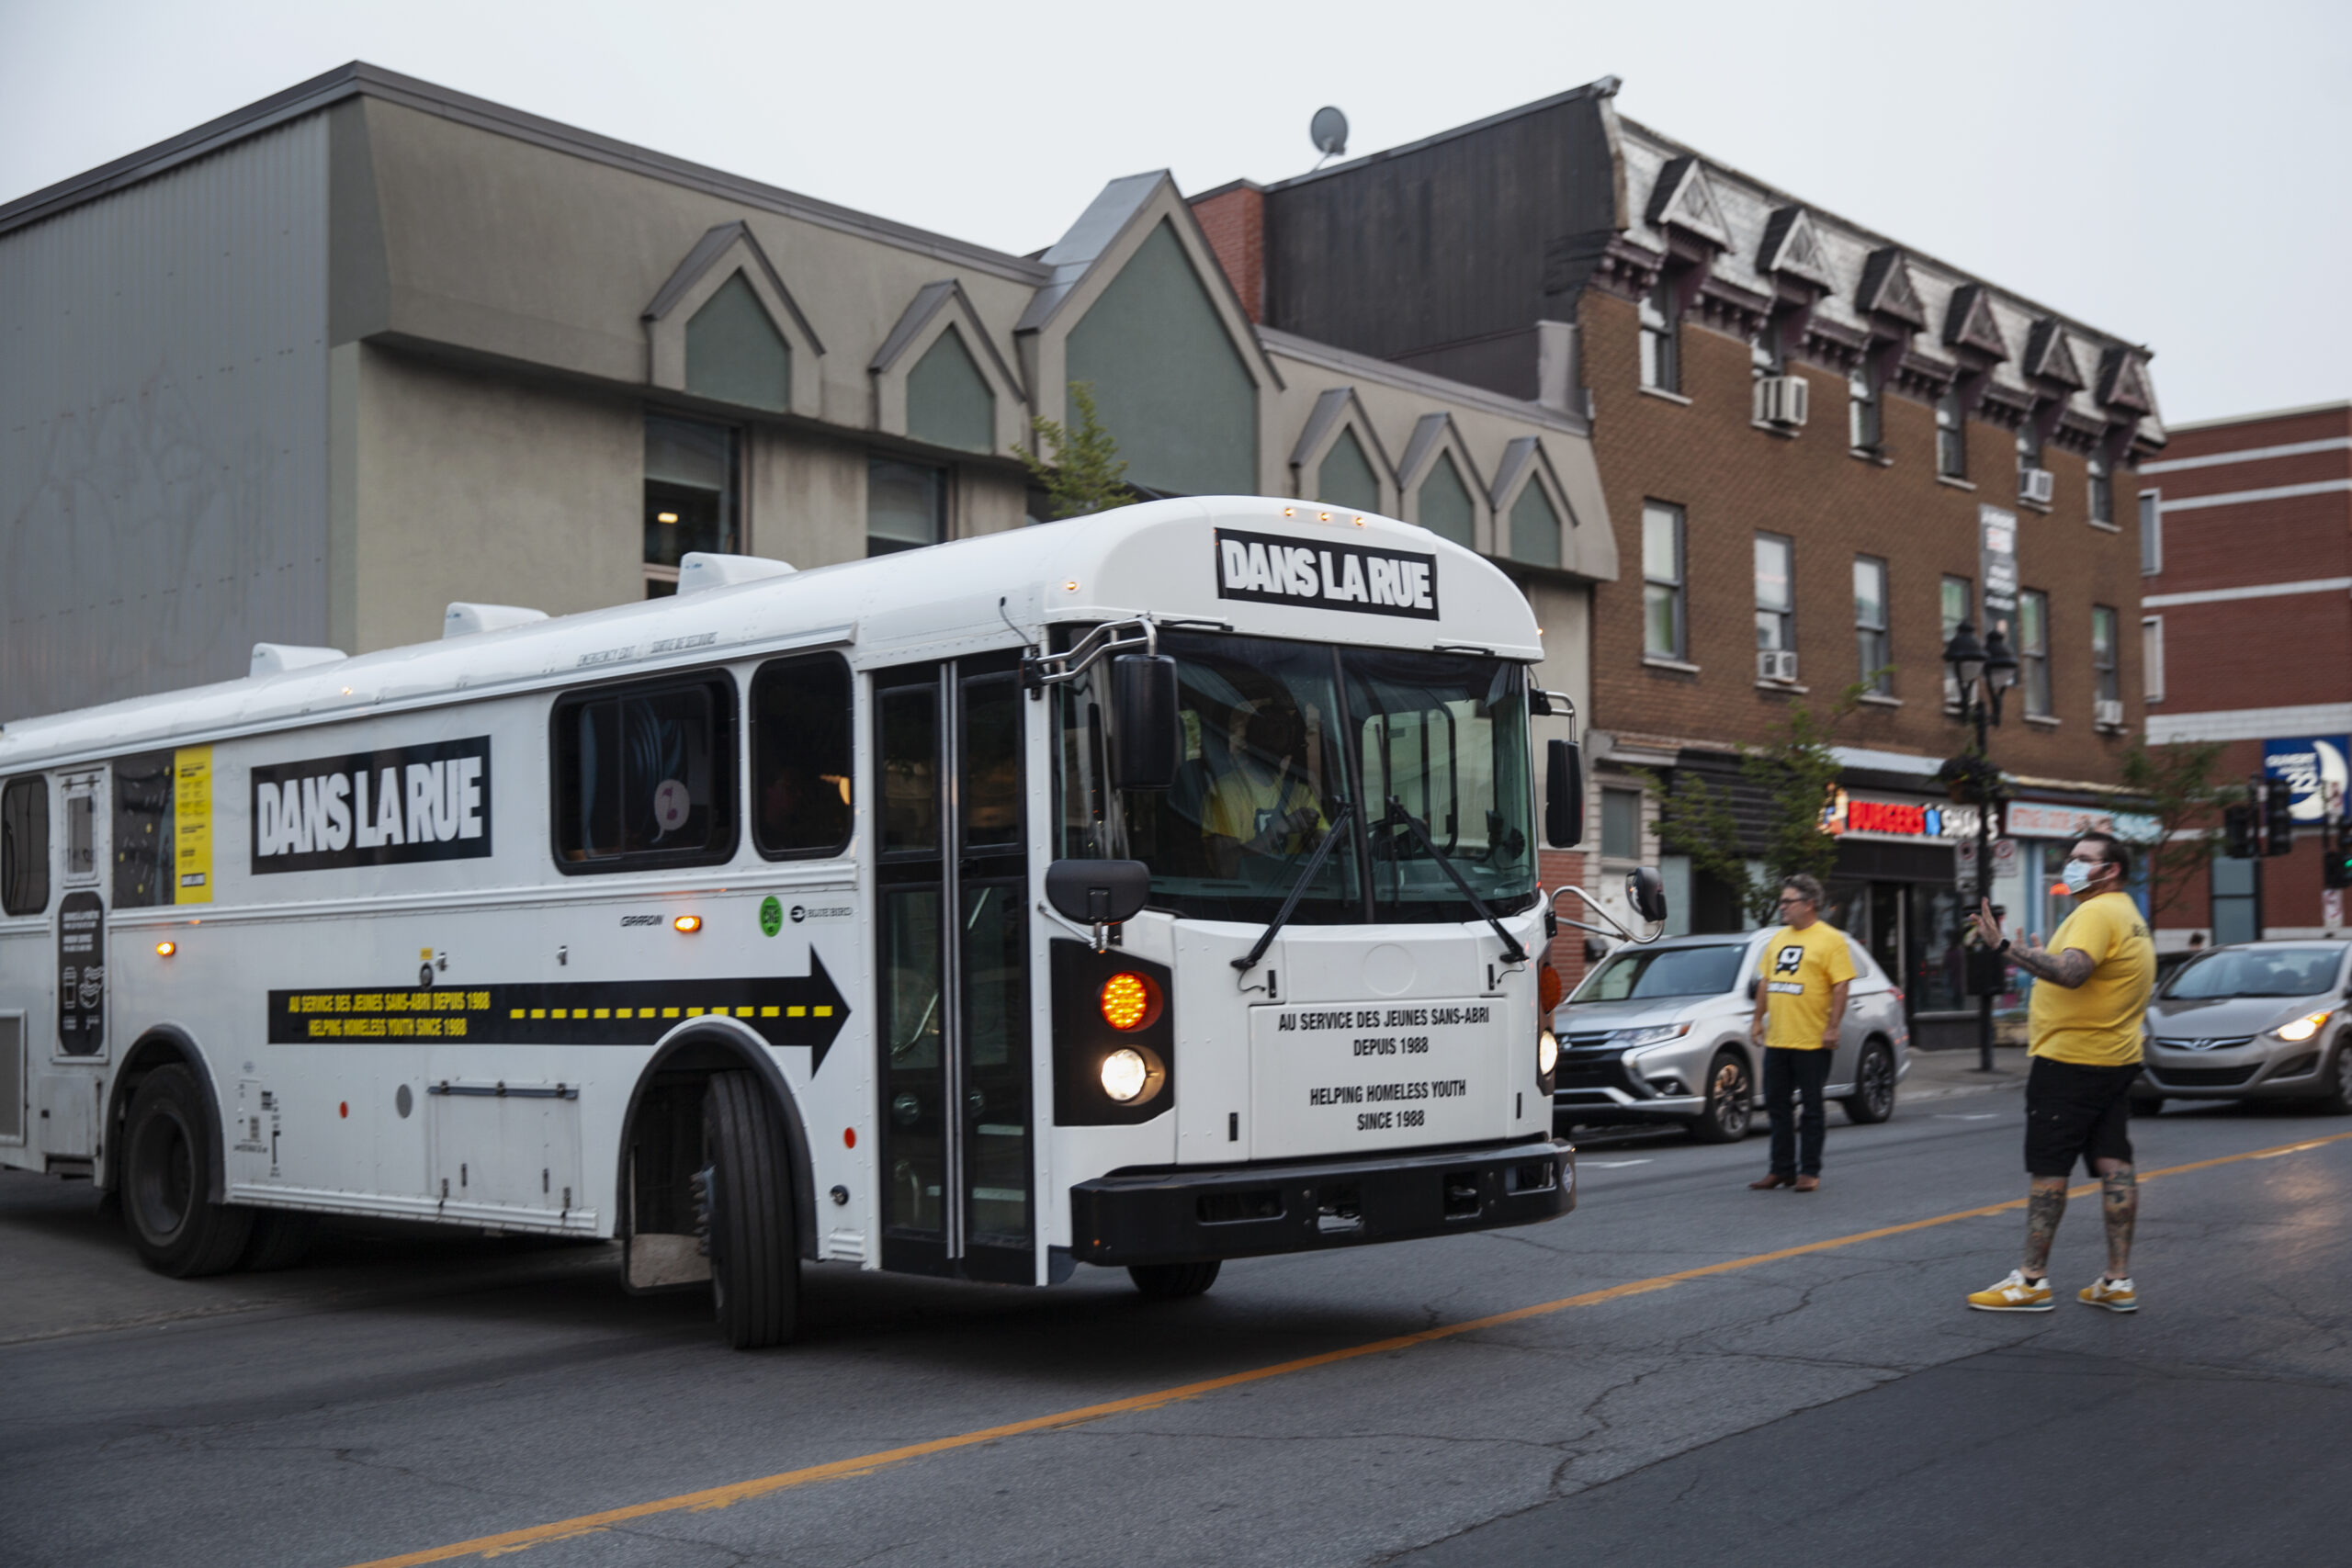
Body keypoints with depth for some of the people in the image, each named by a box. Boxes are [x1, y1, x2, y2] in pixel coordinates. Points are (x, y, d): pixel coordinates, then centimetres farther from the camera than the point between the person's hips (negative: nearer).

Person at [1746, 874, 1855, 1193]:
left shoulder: (1830, 939, -6)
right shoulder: (1778, 938, 15)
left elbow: (1840, 986, -11)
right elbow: (1764, 982, 19)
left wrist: (1832, 1027, -17)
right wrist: (1758, 1019, 12)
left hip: (1812, 1042, -7)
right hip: (1776, 1039, 7)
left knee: (1812, 1107, 2)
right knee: (1777, 1105, 9)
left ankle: (1809, 1172, 9)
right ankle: (1781, 1169, 17)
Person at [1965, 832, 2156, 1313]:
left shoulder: (2096, 913, -16)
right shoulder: (2130, 915, 18)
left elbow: (2071, 972, -30)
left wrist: (2004, 945, -34)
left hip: (2070, 1060, -10)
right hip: (2116, 1059, 10)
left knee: (2048, 1169, -5)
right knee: (2114, 1165, 7)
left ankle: (2032, 1280, -2)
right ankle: (2119, 1281, 8)